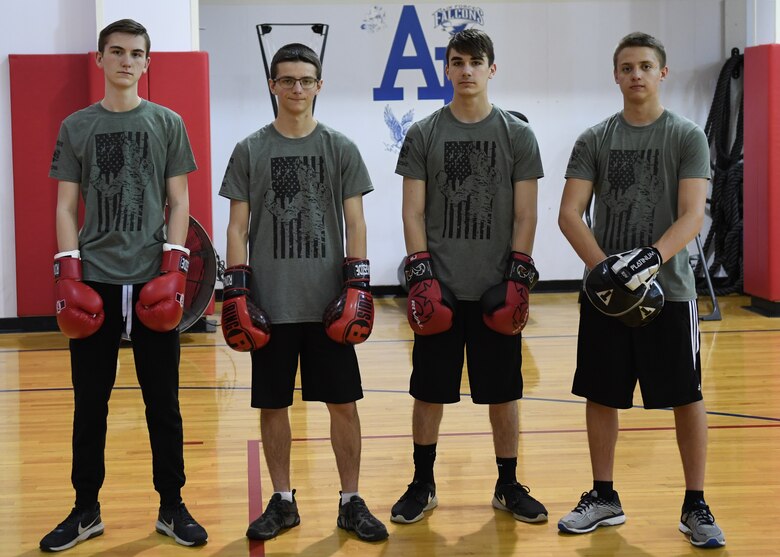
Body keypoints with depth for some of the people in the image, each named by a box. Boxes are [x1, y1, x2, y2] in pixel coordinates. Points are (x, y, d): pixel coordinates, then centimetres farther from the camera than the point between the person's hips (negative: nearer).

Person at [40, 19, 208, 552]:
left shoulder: (167, 123, 7)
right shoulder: (76, 126, 8)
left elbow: (179, 201, 5)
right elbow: (66, 206, 7)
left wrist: (173, 266, -7)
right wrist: (68, 272, -4)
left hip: (153, 280, -1)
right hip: (94, 281, 1)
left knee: (164, 403, 4)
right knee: (90, 403, 6)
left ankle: (172, 507, 14)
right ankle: (86, 510, 16)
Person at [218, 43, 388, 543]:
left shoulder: (341, 149, 5)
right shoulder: (250, 151, 4)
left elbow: (354, 222, 3)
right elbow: (238, 226, 4)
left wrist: (357, 286, -6)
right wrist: (236, 291, -4)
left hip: (328, 304, 0)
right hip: (271, 305, 0)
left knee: (343, 403, 3)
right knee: (273, 405, 7)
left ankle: (351, 503, 15)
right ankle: (283, 502, 20)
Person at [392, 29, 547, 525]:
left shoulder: (517, 135, 4)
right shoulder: (423, 135, 4)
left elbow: (525, 214, 2)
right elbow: (414, 211, 2)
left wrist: (519, 278, -7)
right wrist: (420, 272, -8)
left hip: (496, 289, 0)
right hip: (439, 288, 0)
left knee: (503, 393, 7)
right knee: (429, 392, 6)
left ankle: (509, 486, 21)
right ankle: (423, 486, 21)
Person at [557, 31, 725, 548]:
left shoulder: (687, 137, -1)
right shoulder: (594, 140, 5)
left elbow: (692, 216, -11)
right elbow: (570, 213, -2)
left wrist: (650, 259, -28)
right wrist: (603, 265, -18)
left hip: (668, 291, -2)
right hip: (604, 291, 3)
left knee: (686, 397, 1)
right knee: (601, 395, 9)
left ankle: (696, 506, 13)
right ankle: (604, 498, 24)